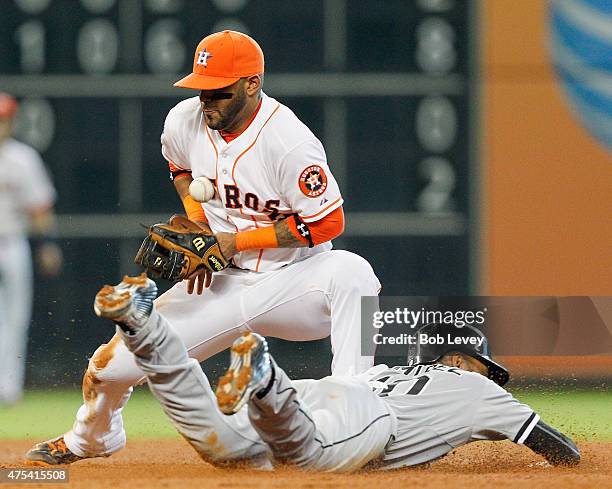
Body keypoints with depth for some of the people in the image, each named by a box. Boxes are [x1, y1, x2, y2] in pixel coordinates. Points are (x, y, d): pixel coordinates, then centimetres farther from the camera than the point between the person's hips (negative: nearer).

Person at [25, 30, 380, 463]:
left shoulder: (288, 142, -24)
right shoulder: (184, 121, -5)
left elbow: (329, 223, -21)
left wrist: (236, 241, -19)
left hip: (294, 280, -5)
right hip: (225, 282, 5)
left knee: (351, 273, -40)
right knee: (110, 364, -1)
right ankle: (88, 442, 34)